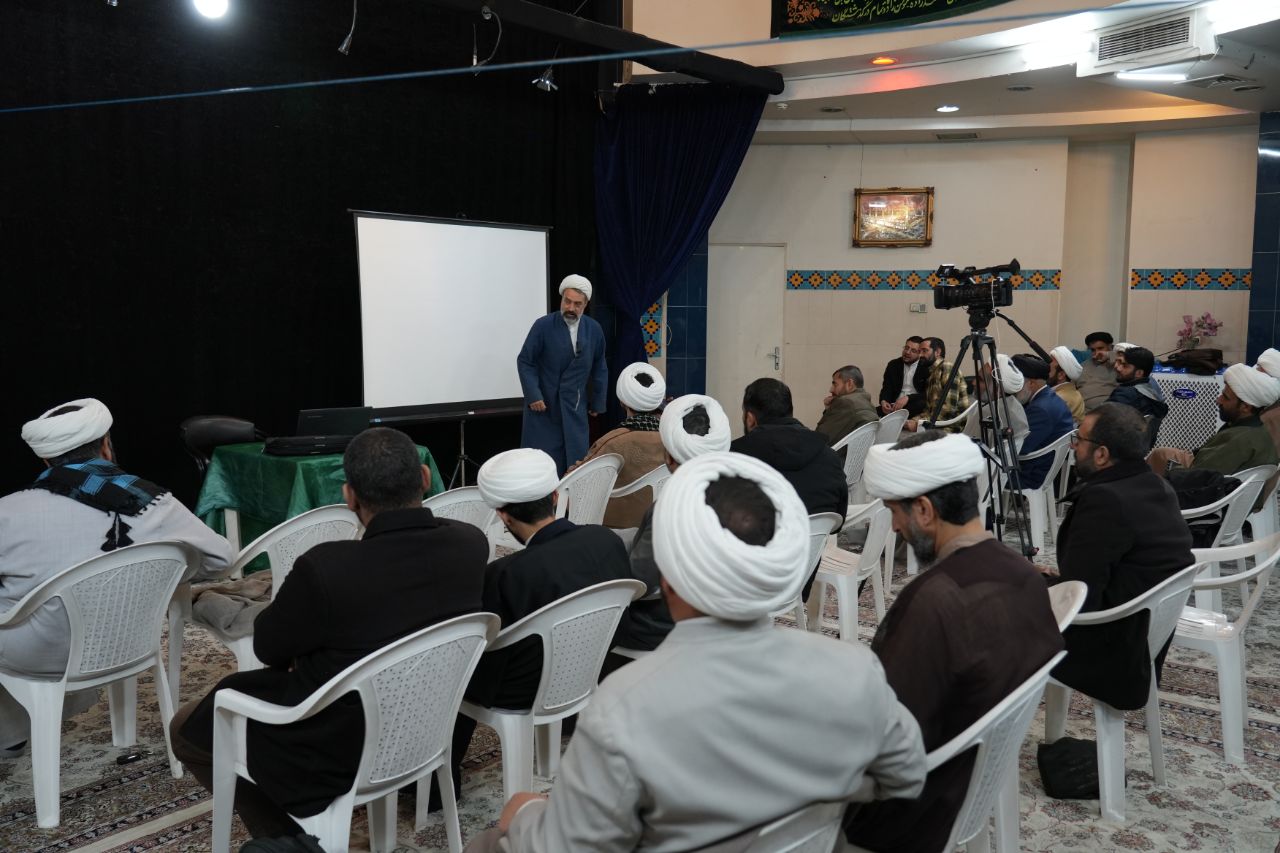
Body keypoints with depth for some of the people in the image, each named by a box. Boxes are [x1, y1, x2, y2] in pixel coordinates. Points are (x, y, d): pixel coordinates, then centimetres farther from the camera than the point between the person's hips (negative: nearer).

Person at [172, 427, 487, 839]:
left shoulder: (326, 567, -32)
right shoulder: (471, 544, -16)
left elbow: (269, 648, -10)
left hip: (337, 751, -6)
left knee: (186, 727, 18)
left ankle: (287, 835, 16)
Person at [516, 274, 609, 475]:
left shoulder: (594, 330, 2)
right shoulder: (543, 325, -8)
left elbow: (599, 368, 10)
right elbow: (525, 361, -6)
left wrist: (598, 403, 10)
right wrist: (533, 396, -14)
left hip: (575, 408, 3)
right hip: (543, 405, -3)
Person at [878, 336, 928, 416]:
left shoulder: (926, 367, 0)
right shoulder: (893, 365, 12)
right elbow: (886, 389, 7)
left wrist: (907, 398, -23)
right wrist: (883, 401, -17)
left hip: (916, 407, -1)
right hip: (895, 405, 1)